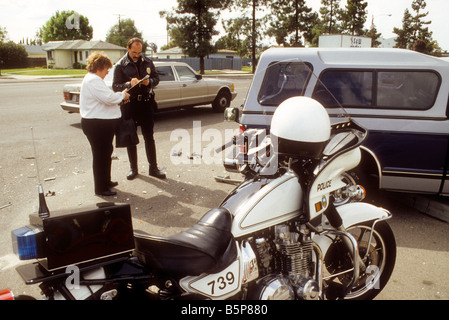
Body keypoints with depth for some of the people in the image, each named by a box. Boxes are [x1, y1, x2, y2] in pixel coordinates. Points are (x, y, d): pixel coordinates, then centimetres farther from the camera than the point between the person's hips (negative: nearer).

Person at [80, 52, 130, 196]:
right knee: (101, 155, -3)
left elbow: (104, 98, 23)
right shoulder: (93, 80, -19)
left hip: (102, 123, 11)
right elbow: (108, 98, -27)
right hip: (97, 124, -11)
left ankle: (106, 181, 36)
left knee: (106, 152, 22)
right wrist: (122, 95, -10)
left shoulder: (93, 79, 18)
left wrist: (119, 97, 9)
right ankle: (101, 188, 8)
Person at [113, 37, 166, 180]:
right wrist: (129, 84, -24)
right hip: (129, 105, -1)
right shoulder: (120, 65, -2)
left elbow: (156, 78, 12)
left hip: (146, 104, 2)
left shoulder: (147, 62, 7)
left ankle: (153, 168, 13)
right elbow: (115, 86, -6)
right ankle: (133, 168, 19)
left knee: (149, 137, 5)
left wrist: (149, 81, -11)